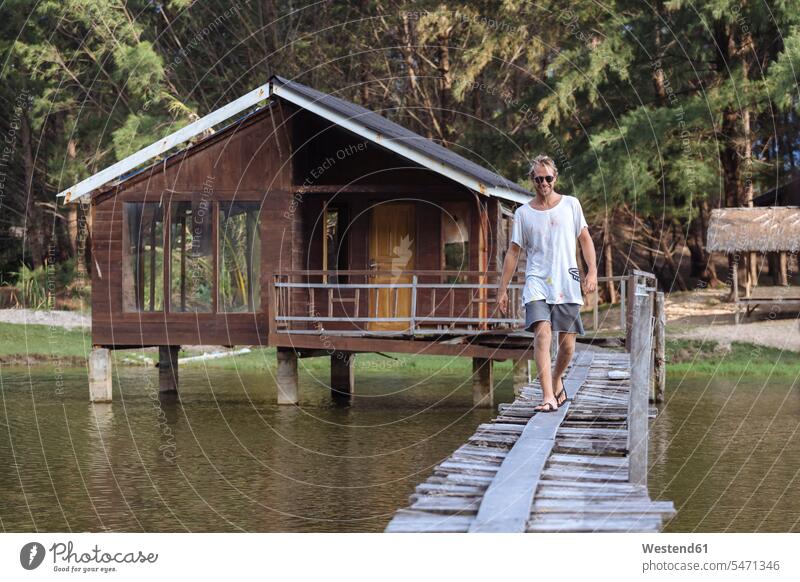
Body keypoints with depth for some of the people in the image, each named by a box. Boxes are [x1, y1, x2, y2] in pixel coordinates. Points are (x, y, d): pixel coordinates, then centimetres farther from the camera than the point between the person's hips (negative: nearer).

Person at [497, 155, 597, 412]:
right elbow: (513, 252, 11)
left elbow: (585, 239, 10)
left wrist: (592, 272, -2)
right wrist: (503, 288, 9)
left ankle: (556, 380, 34)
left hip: (567, 282, 1)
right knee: (542, 333, -19)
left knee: (567, 340, 4)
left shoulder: (571, 204, 6)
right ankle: (548, 396, -25)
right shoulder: (523, 213, 6)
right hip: (537, 282, -1)